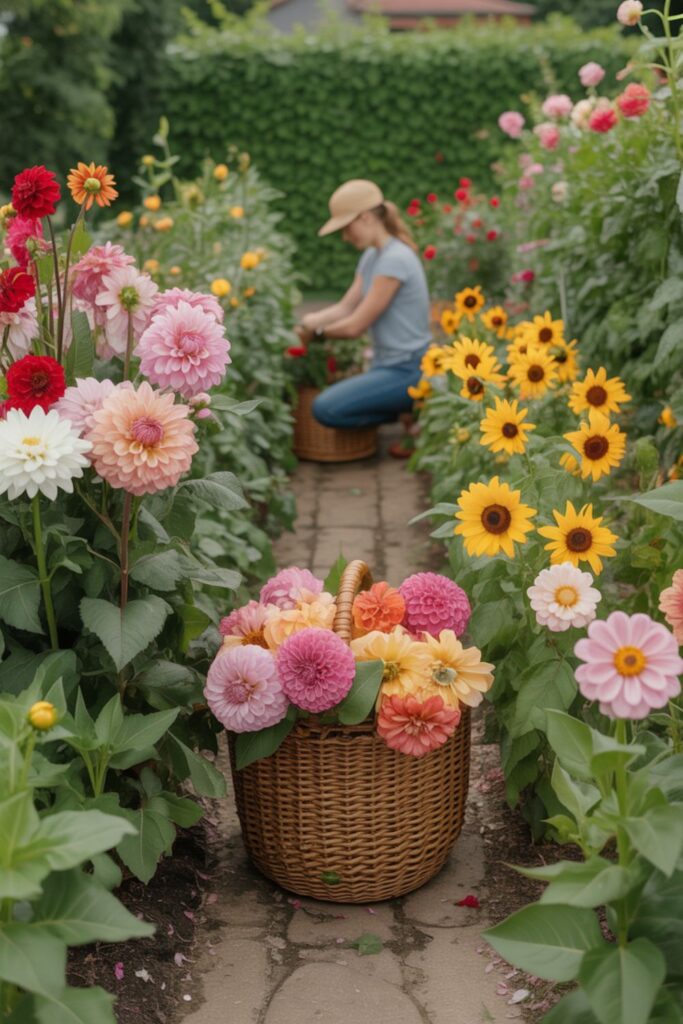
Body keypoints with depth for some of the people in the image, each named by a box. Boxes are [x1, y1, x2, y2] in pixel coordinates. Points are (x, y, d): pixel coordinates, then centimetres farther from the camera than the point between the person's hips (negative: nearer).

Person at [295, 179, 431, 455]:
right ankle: (413, 407, 12)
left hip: (406, 371, -10)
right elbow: (345, 307, 6)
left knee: (325, 408, -21)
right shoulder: (372, 256, 11)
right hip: (389, 364, 10)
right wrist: (303, 322, -7)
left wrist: (315, 333, -3)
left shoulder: (395, 259, -18)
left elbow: (355, 325, -17)